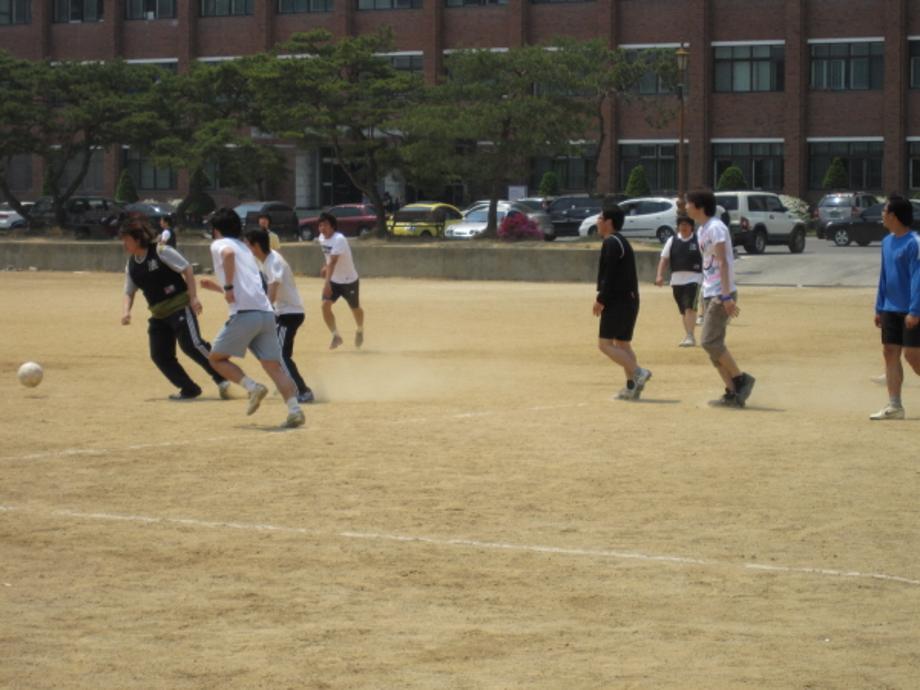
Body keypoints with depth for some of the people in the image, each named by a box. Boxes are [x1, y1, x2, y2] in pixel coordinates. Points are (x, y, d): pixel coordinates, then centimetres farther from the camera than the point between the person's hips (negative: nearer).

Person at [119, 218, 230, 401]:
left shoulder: (160, 252, -11)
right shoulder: (131, 265, 8)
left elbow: (187, 269, -11)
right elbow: (130, 292, 14)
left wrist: (193, 297, -19)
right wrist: (126, 311, -6)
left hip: (180, 306, -8)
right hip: (158, 315, 8)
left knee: (192, 345, -21)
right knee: (160, 355, 1)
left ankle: (222, 379, -12)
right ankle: (189, 389, 12)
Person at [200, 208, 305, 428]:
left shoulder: (218, 244, 6)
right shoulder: (245, 249, 29)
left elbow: (228, 253, -21)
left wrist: (228, 286, -16)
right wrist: (217, 287, 45)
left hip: (244, 314, -7)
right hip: (266, 313, 7)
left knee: (217, 358, 9)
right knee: (274, 365, 2)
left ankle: (252, 387, -8)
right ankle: (294, 409, -14)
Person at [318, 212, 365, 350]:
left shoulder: (339, 240, -29)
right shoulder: (322, 238, -5)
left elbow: (333, 262, -41)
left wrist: (327, 283, -50)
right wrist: (325, 266, 8)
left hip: (349, 280, -6)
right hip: (334, 280, 6)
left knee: (355, 309, 13)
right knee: (325, 305, -15)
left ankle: (360, 331, 43)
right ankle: (336, 336, -4)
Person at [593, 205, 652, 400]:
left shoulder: (611, 243, -12)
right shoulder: (622, 242, 20)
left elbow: (610, 275, -19)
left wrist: (601, 300, -15)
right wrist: (602, 296, 16)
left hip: (618, 301, -10)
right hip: (630, 299, 10)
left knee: (605, 343, -9)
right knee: (622, 343, 13)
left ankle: (638, 372, -20)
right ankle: (632, 387, 9)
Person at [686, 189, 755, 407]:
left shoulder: (715, 228, -14)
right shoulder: (701, 230, 15)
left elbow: (723, 262, -20)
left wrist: (726, 296, -25)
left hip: (721, 294, -10)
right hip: (709, 294, 10)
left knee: (709, 341, -13)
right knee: (713, 345, 7)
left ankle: (741, 379, -1)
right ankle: (732, 393, 8)